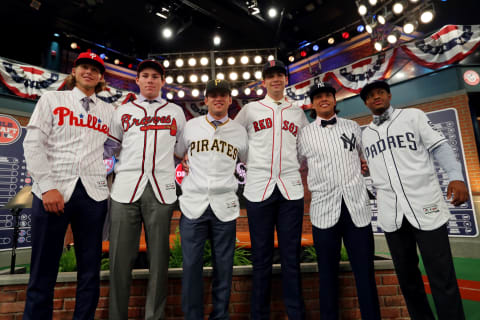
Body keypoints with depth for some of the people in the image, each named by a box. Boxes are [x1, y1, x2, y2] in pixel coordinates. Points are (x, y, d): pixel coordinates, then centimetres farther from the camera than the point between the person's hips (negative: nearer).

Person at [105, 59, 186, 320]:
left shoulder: (176, 112, 16)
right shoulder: (123, 112, 17)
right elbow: (110, 146, 19)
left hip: (161, 189, 0)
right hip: (126, 187, 1)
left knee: (159, 255, 5)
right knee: (120, 256, 3)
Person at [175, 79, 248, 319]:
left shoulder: (240, 131, 9)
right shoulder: (191, 126, 9)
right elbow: (176, 154, 20)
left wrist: (239, 183, 12)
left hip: (225, 206, 1)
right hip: (193, 203, 0)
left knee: (223, 265, 7)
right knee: (191, 265, 3)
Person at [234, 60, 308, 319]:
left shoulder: (297, 113, 16)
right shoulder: (250, 109, 10)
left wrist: (300, 165, 13)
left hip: (291, 188, 2)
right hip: (259, 188, -1)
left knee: (291, 256, 6)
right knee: (261, 257, 5)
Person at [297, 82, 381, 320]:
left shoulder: (353, 127, 12)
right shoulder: (304, 134, 6)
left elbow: (365, 157, 26)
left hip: (357, 208, 2)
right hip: (324, 210, -1)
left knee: (365, 272, 7)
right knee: (328, 273, 10)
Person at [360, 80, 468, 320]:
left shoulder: (413, 116, 6)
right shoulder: (366, 134, 15)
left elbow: (439, 146, -2)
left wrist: (456, 177, -16)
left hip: (425, 205, -3)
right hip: (390, 213, 4)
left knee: (441, 275, -1)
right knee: (406, 274, 13)